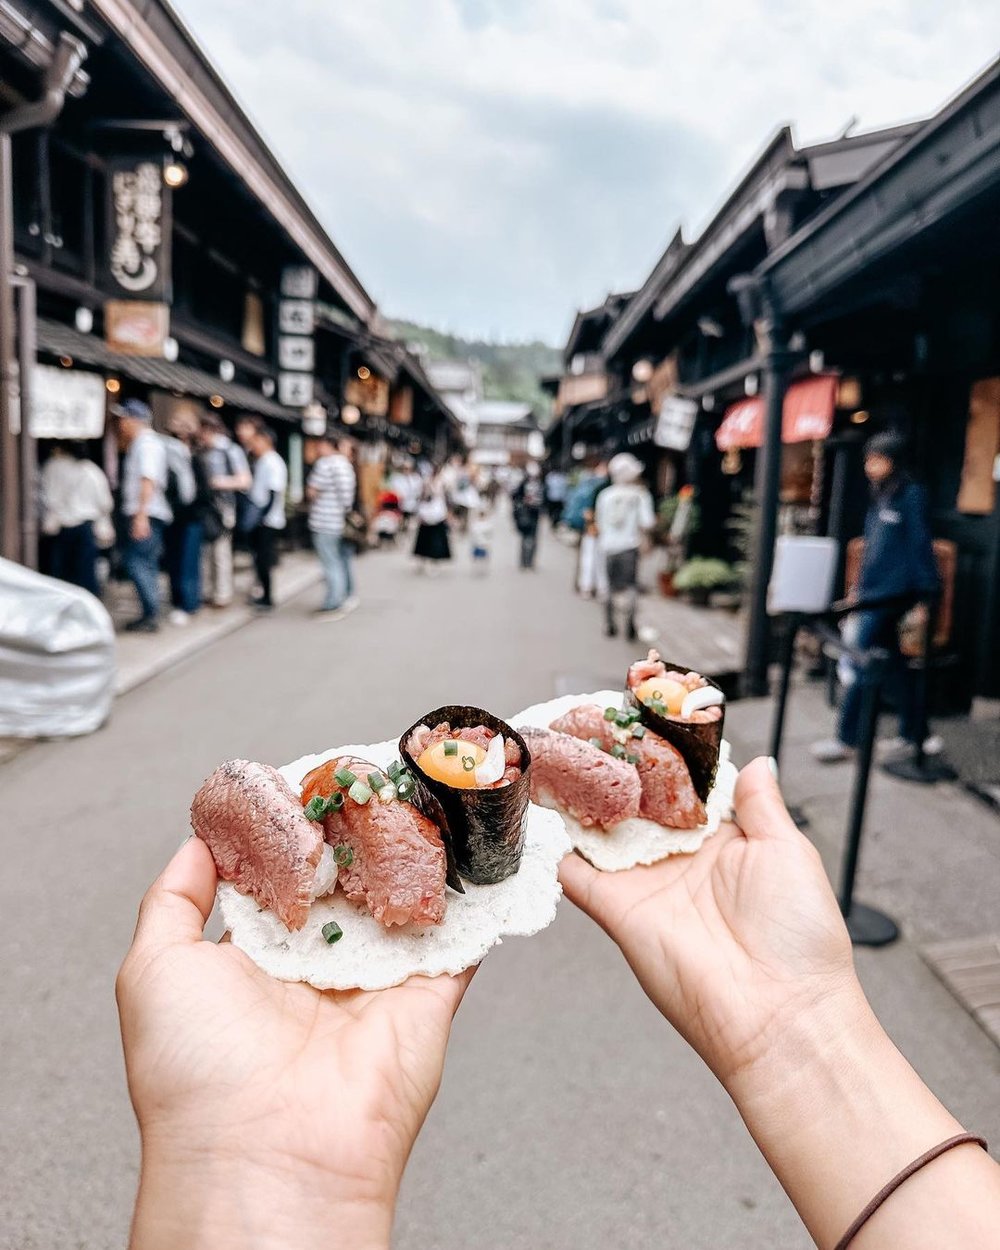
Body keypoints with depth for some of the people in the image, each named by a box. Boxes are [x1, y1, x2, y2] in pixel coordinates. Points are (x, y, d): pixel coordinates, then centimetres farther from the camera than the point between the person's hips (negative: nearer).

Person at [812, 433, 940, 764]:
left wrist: (925, 596, -14)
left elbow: (920, 547, -13)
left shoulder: (911, 495, -10)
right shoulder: (880, 497, 14)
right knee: (892, 663, 13)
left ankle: (846, 740, 3)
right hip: (873, 593, 9)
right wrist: (859, 588, 21)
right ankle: (914, 733, 24)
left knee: (859, 664, -6)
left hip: (891, 595, -9)